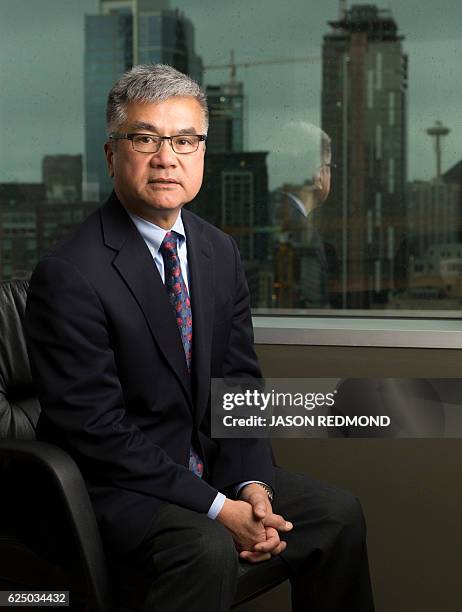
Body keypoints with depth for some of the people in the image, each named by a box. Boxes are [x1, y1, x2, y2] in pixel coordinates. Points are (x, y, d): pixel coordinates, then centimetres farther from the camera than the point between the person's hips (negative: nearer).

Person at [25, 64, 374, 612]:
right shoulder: (68, 274, -20)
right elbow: (95, 428, -21)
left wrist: (252, 484, -10)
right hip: (112, 482, -7)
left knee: (338, 515, -1)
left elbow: (240, 380, 7)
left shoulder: (219, 252, 4)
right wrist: (217, 508, -22)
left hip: (211, 463, 7)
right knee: (207, 551, -32)